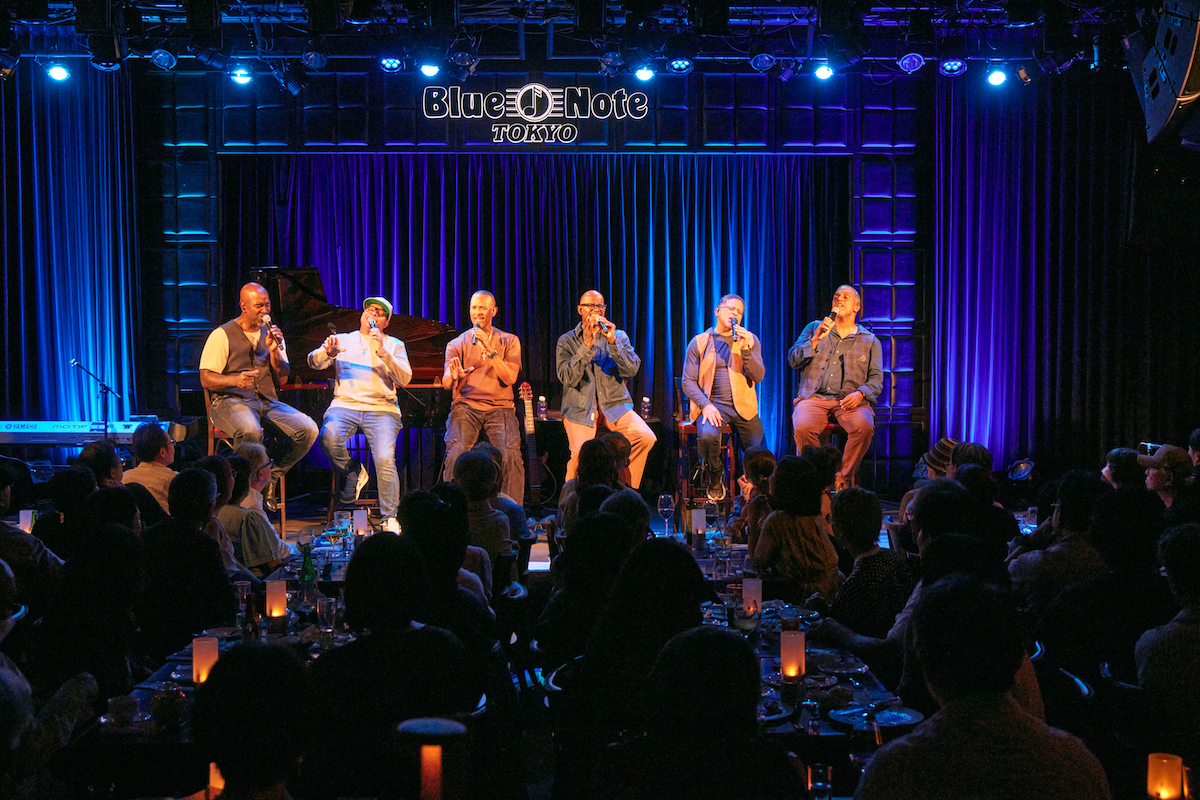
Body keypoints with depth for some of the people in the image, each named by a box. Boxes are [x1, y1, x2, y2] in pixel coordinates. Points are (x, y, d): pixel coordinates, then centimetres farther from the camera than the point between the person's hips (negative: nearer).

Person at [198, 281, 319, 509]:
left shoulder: (272, 334, 18)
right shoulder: (222, 335, 2)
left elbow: (282, 379, 13)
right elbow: (206, 379, -4)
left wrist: (274, 351, -4)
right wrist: (235, 380, -24)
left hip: (268, 402, 5)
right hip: (230, 401, -5)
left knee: (308, 429, -21)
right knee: (250, 431, -40)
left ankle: (271, 477, -3)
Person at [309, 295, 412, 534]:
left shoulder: (394, 345, 17)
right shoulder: (343, 340, 19)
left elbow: (404, 378, 2)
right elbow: (314, 362, 6)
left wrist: (382, 352, -10)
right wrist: (327, 352, -18)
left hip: (382, 408, -1)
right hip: (345, 404, 1)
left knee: (385, 460, -24)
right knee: (328, 438, -32)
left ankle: (390, 519, -14)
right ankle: (354, 472, -2)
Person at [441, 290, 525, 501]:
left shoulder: (509, 341, 13)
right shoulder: (457, 344, 13)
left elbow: (510, 378, -1)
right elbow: (446, 383, 2)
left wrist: (489, 350, -11)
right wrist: (455, 377, -23)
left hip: (500, 406, 0)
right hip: (466, 405, 0)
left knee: (511, 456, -25)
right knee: (456, 456, -25)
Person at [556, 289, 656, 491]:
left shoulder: (619, 336, 12)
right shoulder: (566, 341, 6)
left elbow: (632, 369, -4)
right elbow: (567, 378, -9)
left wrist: (612, 342, -15)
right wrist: (586, 345, -16)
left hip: (614, 404, 2)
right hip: (580, 406, -2)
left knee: (646, 438, -22)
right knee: (580, 453, -26)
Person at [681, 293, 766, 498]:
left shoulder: (750, 340, 11)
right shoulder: (699, 342, 6)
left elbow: (758, 377, 1)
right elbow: (688, 381, 2)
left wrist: (745, 350, -15)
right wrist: (705, 405, -15)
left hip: (743, 405, 2)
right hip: (712, 404, -2)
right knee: (707, 435, -34)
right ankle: (714, 479, -4)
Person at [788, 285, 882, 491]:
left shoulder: (869, 340, 18)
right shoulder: (814, 327, 20)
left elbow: (876, 378, 10)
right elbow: (793, 360, 8)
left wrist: (860, 393, -12)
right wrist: (816, 339, -6)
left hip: (850, 400, 0)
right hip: (814, 397, 0)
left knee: (864, 427, -34)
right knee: (802, 427, -34)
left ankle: (844, 479, -15)